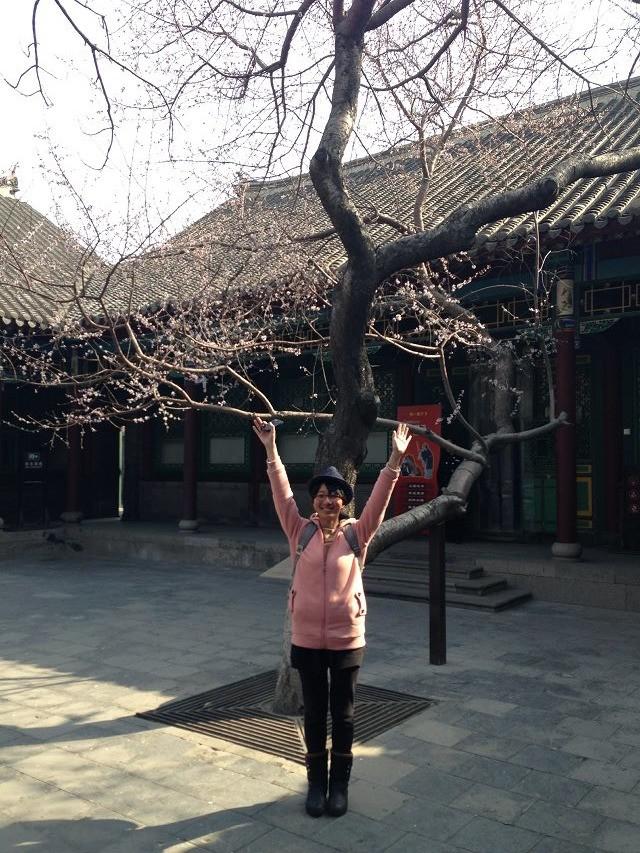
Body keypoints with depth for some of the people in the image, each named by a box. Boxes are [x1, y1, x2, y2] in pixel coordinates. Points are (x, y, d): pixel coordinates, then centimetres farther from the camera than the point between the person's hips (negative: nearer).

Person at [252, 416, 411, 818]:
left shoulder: (357, 533, -3)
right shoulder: (301, 531, -2)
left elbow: (379, 499, -12)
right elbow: (283, 493, -8)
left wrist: (395, 460, -22)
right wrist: (271, 449, -15)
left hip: (347, 640, -1)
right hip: (306, 640, 1)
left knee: (343, 715, 12)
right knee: (314, 713, 14)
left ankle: (339, 784, 30)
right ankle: (316, 782, 32)